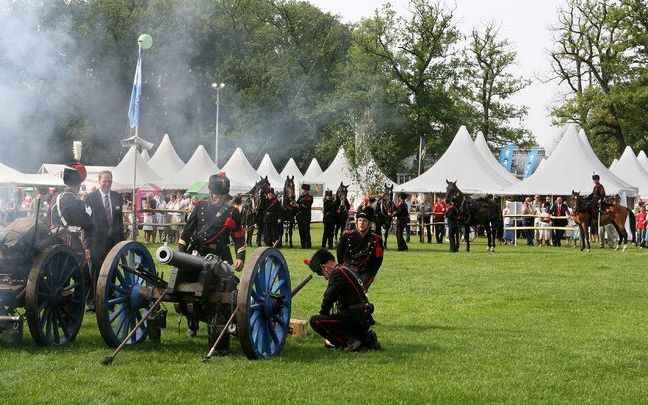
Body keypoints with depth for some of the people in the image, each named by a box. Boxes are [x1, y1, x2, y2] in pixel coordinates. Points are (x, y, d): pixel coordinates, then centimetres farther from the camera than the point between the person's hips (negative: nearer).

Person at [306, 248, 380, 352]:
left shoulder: (338, 273, -12)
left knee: (315, 321, -16)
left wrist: (323, 315, 3)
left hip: (355, 318, -10)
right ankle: (366, 337, 12)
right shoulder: (346, 270, 19)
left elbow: (329, 298, -15)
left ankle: (350, 341, -15)